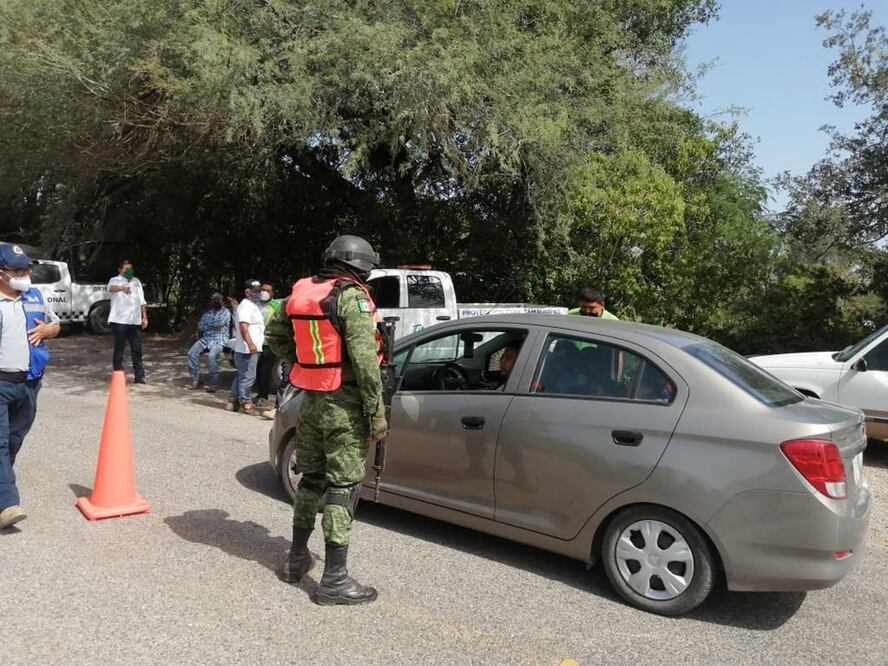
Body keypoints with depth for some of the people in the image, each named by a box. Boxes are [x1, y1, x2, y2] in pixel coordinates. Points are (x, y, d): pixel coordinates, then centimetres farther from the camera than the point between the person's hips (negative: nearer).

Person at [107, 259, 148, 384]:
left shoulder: (136, 281, 16)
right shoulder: (115, 280, -2)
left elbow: (142, 301, 19)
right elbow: (111, 288, -27)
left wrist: (144, 317, 11)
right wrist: (122, 288, -50)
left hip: (135, 321, 5)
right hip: (119, 320, -5)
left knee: (137, 349, 6)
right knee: (119, 349, 1)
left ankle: (140, 376, 11)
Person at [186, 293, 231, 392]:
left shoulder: (226, 312, 5)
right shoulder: (207, 313, 20)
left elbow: (220, 322, -12)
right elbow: (200, 326, 8)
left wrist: (208, 325, 2)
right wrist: (213, 326, -4)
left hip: (219, 340, -5)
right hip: (206, 338, 5)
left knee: (212, 355, -33)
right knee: (192, 353, -19)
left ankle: (213, 383, -22)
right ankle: (195, 379, -11)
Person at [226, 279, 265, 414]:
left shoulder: (253, 305, 21)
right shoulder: (246, 305, -12)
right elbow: (243, 326, -24)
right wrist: (250, 343, -33)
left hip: (253, 348, 11)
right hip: (248, 349, -11)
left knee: (241, 375, 14)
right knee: (248, 376, -7)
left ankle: (232, 400, 20)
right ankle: (246, 403, -2)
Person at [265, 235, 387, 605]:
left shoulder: (301, 293, 8)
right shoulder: (352, 297, -15)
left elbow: (276, 336, 20)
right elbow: (364, 358, -21)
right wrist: (377, 412, -16)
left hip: (311, 399, 7)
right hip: (344, 405, -7)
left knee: (310, 479, 19)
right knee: (342, 487, -1)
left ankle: (297, 560, 32)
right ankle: (334, 580, 6)